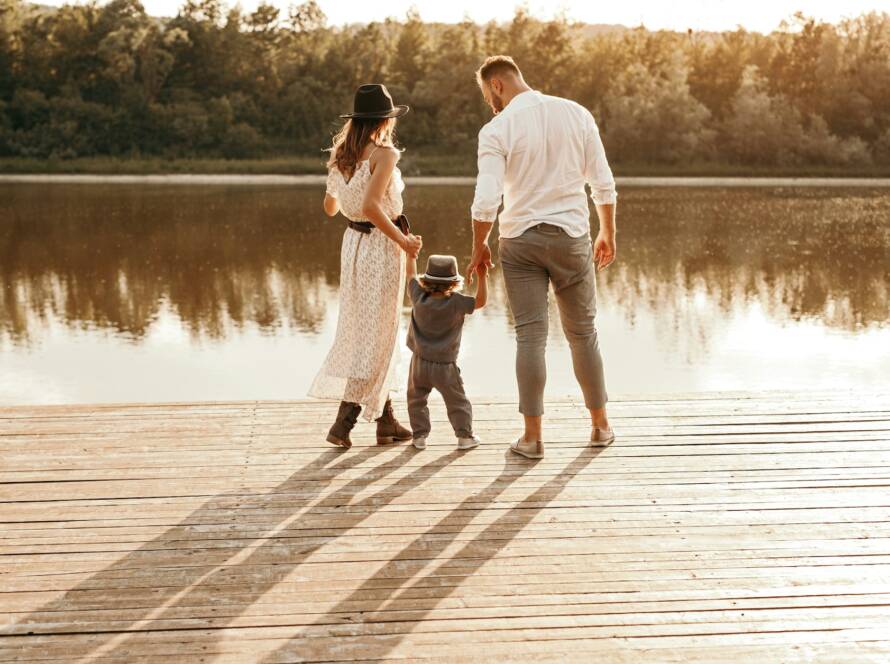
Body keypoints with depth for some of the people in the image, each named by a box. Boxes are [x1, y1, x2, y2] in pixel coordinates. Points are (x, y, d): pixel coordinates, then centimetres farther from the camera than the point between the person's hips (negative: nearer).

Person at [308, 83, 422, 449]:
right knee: (375, 336, 0)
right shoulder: (384, 154, -16)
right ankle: (343, 422, -1)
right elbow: (371, 206, -26)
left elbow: (330, 207, 16)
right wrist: (403, 240, -17)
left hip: (353, 241, 8)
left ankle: (386, 421, 21)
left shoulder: (342, 155, 6)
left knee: (371, 333, 15)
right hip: (380, 245, -8)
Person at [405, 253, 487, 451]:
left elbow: (411, 275, 8)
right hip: (445, 367, -2)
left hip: (419, 363, 2)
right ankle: (464, 436, 10)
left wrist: (411, 254, 18)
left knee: (416, 399, 15)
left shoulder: (419, 298, -5)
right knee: (457, 401, 11)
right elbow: (480, 301, -8)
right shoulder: (456, 303, -14)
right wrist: (482, 276, -10)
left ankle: (419, 435, 12)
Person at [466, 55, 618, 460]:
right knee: (582, 332, 14)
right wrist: (608, 233, 16)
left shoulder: (497, 129, -8)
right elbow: (604, 185, 4)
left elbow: (486, 201, -14)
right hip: (571, 236, 3)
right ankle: (600, 425, 24)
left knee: (530, 336, 2)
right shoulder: (577, 114, 2)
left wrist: (479, 248, 1)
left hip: (521, 241, -2)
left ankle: (533, 435, 4)